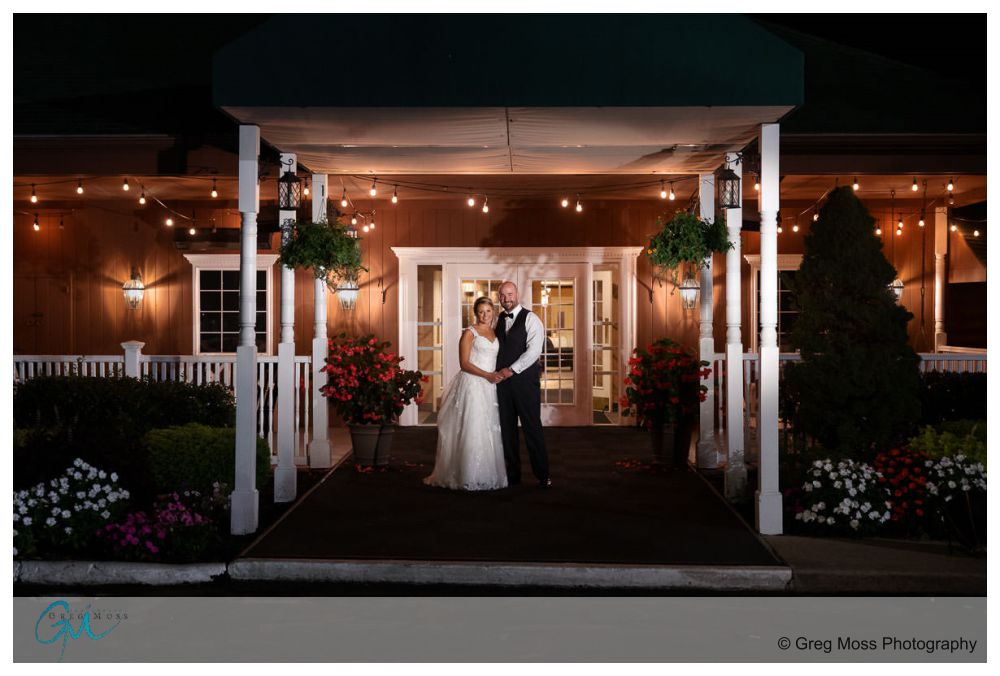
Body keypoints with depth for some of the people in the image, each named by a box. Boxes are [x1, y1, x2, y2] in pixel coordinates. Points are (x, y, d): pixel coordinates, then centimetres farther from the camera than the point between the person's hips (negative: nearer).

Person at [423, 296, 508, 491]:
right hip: (472, 385, -6)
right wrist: (487, 375, -16)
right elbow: (464, 363, -9)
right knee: (471, 429, -7)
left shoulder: (494, 333, 15)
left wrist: (497, 375, 3)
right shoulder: (470, 333, -3)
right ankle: (469, 477, -1)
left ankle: (487, 475, 13)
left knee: (489, 430, 6)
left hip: (489, 387, 6)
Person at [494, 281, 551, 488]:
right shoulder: (498, 320, 14)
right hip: (502, 379, 5)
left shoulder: (530, 319, -3)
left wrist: (511, 369, -14)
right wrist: (497, 371, 3)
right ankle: (512, 475, 15)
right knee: (507, 428, 7)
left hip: (525, 380, -5)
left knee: (532, 428, -4)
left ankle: (542, 476, 2)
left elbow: (533, 350, -12)